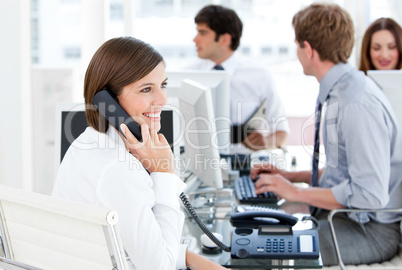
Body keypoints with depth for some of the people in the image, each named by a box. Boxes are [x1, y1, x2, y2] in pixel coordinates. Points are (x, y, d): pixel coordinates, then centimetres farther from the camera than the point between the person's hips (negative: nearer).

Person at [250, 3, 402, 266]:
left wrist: (297, 192, -19)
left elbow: (370, 194, -27)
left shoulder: (358, 105, -23)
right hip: (342, 214, 9)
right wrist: (291, 176, 12)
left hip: (370, 230, -9)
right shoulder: (339, 92, 8)